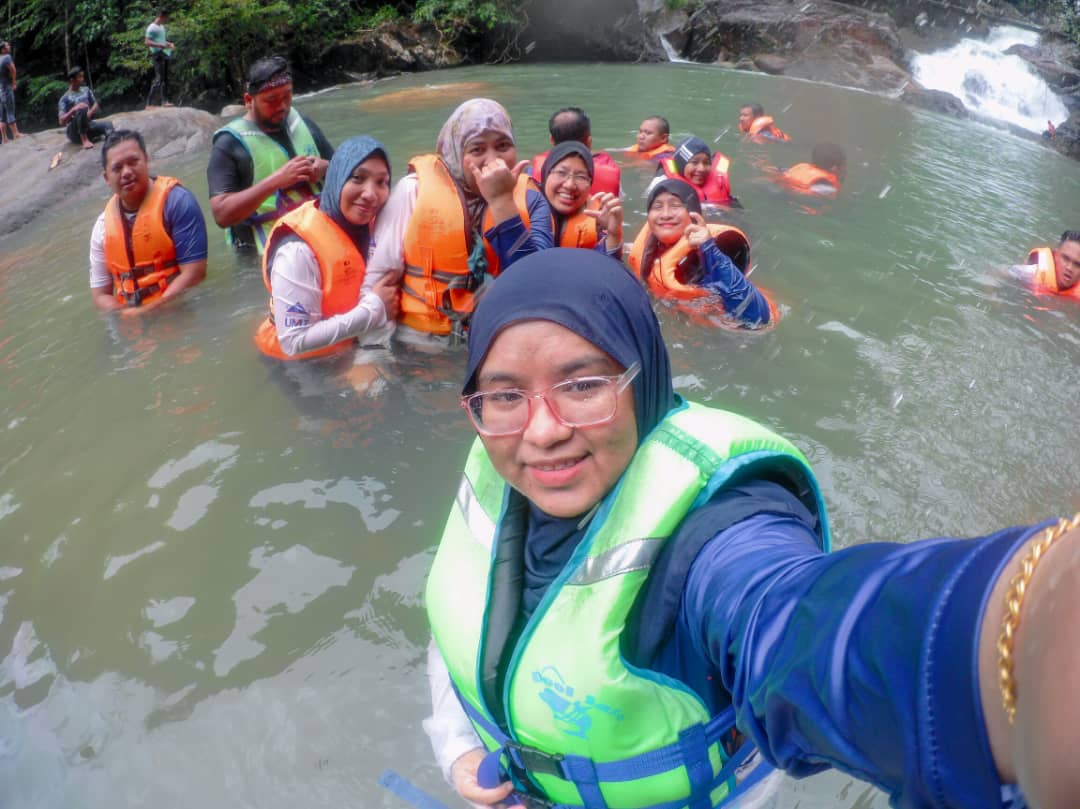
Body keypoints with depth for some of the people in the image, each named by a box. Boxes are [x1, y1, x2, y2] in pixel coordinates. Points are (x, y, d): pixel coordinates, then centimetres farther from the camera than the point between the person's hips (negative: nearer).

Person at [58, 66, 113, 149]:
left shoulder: (86, 90, 12)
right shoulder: (65, 98, -5)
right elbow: (62, 122, -12)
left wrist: (90, 112, -16)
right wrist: (74, 109, -28)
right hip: (75, 132, -5)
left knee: (107, 124, -21)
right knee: (81, 110, -32)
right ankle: (84, 140, -32)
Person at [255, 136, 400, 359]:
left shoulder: (372, 224, -3)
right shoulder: (298, 248, -23)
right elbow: (295, 342, -25)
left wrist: (384, 306, -10)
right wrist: (374, 309, -22)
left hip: (353, 350, 6)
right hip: (307, 364, -6)